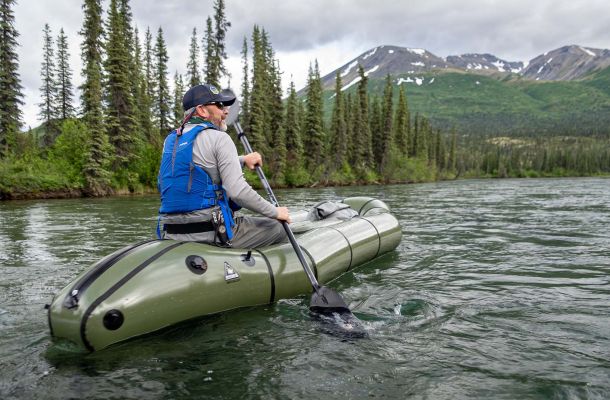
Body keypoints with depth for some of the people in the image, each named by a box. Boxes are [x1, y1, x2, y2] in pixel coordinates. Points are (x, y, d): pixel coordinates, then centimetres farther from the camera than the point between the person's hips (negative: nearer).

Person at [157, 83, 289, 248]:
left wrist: (242, 160, 27)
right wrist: (275, 212, -7)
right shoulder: (218, 137, -9)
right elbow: (237, 191, -19)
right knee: (278, 228, 8)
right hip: (209, 233, -8)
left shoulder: (170, 140, 14)